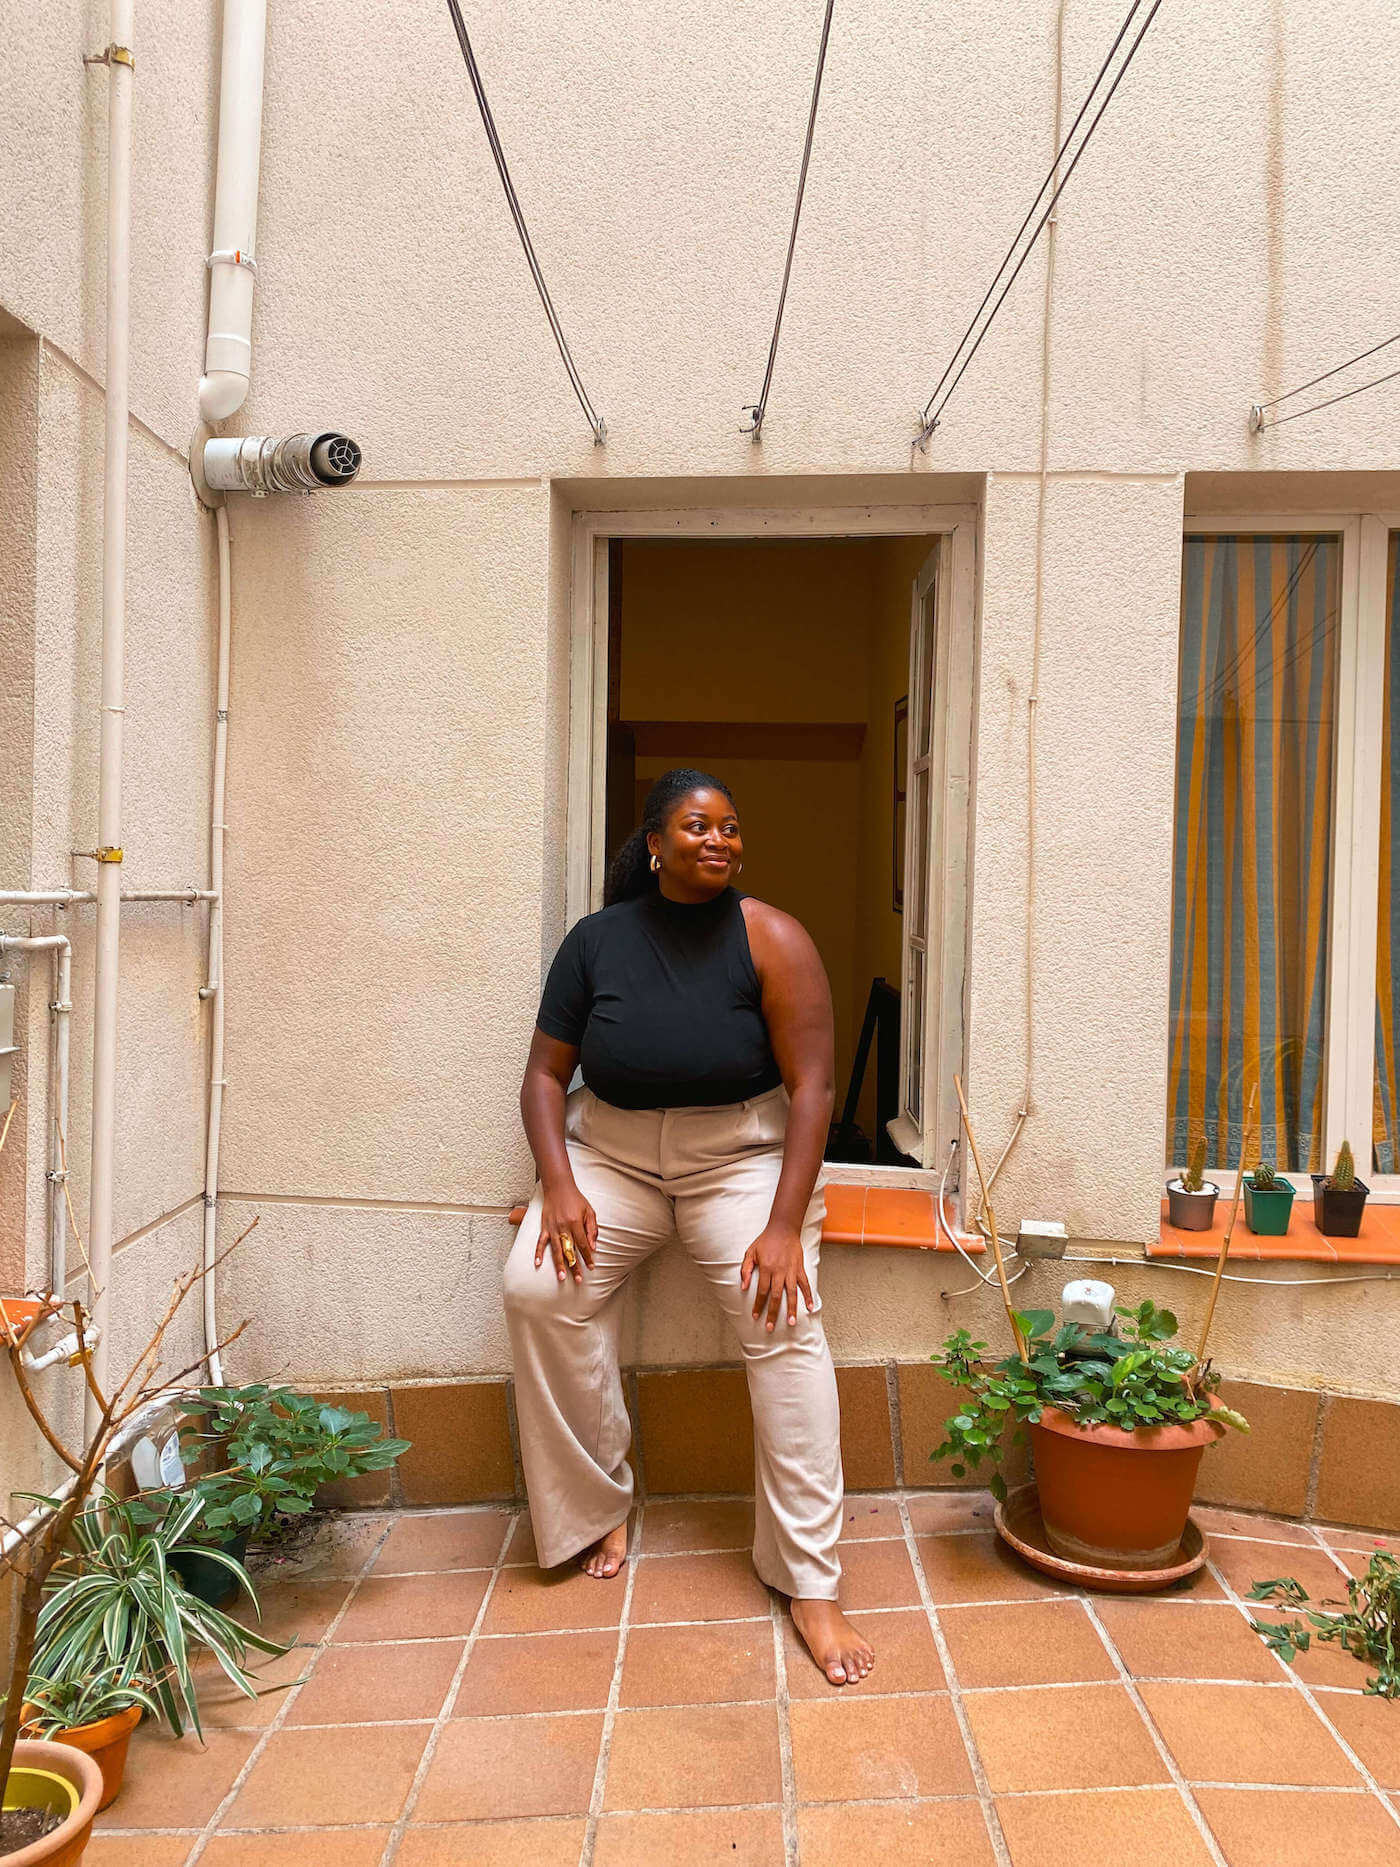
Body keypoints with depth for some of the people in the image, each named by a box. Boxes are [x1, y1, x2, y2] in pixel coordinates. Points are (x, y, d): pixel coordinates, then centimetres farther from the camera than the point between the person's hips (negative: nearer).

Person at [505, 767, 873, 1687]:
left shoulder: (772, 941, -10)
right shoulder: (598, 940, -3)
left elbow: (811, 1087, -12)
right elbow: (546, 1072, 2)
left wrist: (784, 1226, -20)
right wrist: (559, 1185, -14)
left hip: (741, 1157, -2)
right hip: (611, 1155, 3)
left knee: (786, 1322, -23)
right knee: (537, 1287, -21)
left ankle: (811, 1584, -12)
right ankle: (602, 1502, 2)